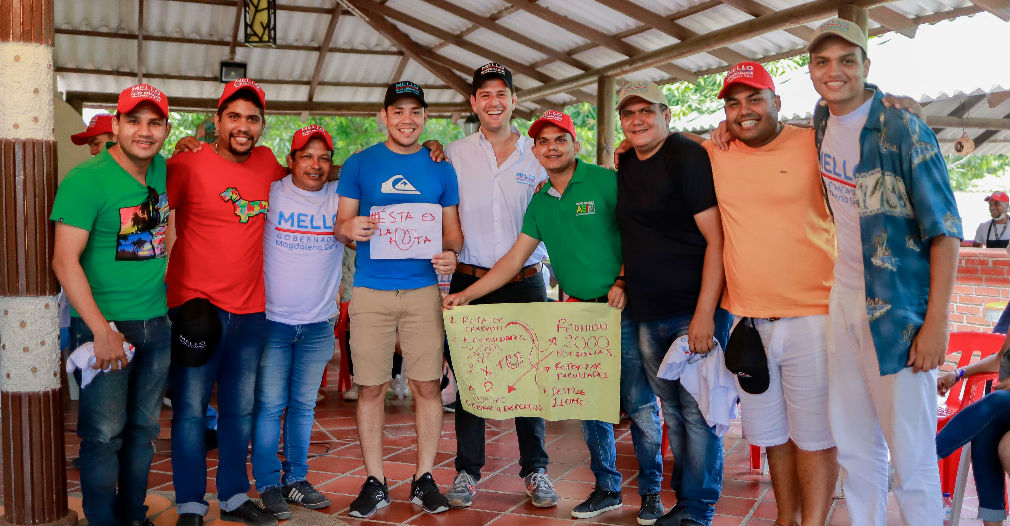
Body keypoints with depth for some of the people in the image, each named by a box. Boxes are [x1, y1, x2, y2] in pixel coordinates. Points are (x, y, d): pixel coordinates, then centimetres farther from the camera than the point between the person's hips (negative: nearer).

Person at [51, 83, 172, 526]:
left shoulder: (163, 170, 4)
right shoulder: (86, 180, -13)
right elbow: (65, 261, -17)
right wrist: (102, 331, -21)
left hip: (156, 324, 6)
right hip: (104, 325, -6)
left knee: (143, 428, 14)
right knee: (105, 434, 0)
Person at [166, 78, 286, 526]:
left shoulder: (266, 161, 7)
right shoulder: (188, 163, -8)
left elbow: (294, 174, 32)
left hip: (251, 310, 5)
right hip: (196, 307, -5)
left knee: (240, 410, 14)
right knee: (191, 409, 3)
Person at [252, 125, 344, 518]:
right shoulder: (270, 193, -2)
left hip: (319, 323, 2)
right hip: (272, 319, -2)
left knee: (304, 404, 11)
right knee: (269, 404, 0)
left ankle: (295, 479, 24)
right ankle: (267, 484, 14)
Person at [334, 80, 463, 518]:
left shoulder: (440, 169, 10)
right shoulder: (359, 164, 7)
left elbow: (452, 230, 13)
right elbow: (341, 224, 7)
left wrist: (450, 253, -10)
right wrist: (348, 229, -17)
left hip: (423, 289, 1)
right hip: (371, 291, -1)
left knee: (426, 385, 2)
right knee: (370, 388, 3)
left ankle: (424, 479, 17)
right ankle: (375, 483, 16)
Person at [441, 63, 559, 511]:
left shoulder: (536, 155, 5)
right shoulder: (454, 154, 4)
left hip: (525, 282, 0)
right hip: (470, 280, 0)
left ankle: (535, 469, 21)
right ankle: (467, 469, 21)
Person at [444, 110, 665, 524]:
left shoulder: (606, 182, -6)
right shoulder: (540, 202, 11)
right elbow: (513, 259, 12)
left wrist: (625, 281, -17)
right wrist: (466, 295, 6)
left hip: (624, 309, -5)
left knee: (640, 405, -1)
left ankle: (651, 493, 14)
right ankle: (606, 489, 23)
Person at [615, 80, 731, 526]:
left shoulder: (688, 157, -9)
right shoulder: (625, 165, 13)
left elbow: (716, 238, -15)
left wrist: (705, 313, -20)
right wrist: (622, 280, 12)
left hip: (693, 310, -7)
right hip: (647, 314, 7)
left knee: (697, 413, -3)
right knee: (672, 411, 13)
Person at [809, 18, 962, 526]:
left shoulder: (903, 129, -11)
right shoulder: (822, 122, 7)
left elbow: (945, 229, -12)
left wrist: (936, 321, -17)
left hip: (899, 308, -6)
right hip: (844, 300, 6)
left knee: (911, 454, -2)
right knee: (854, 446, 13)